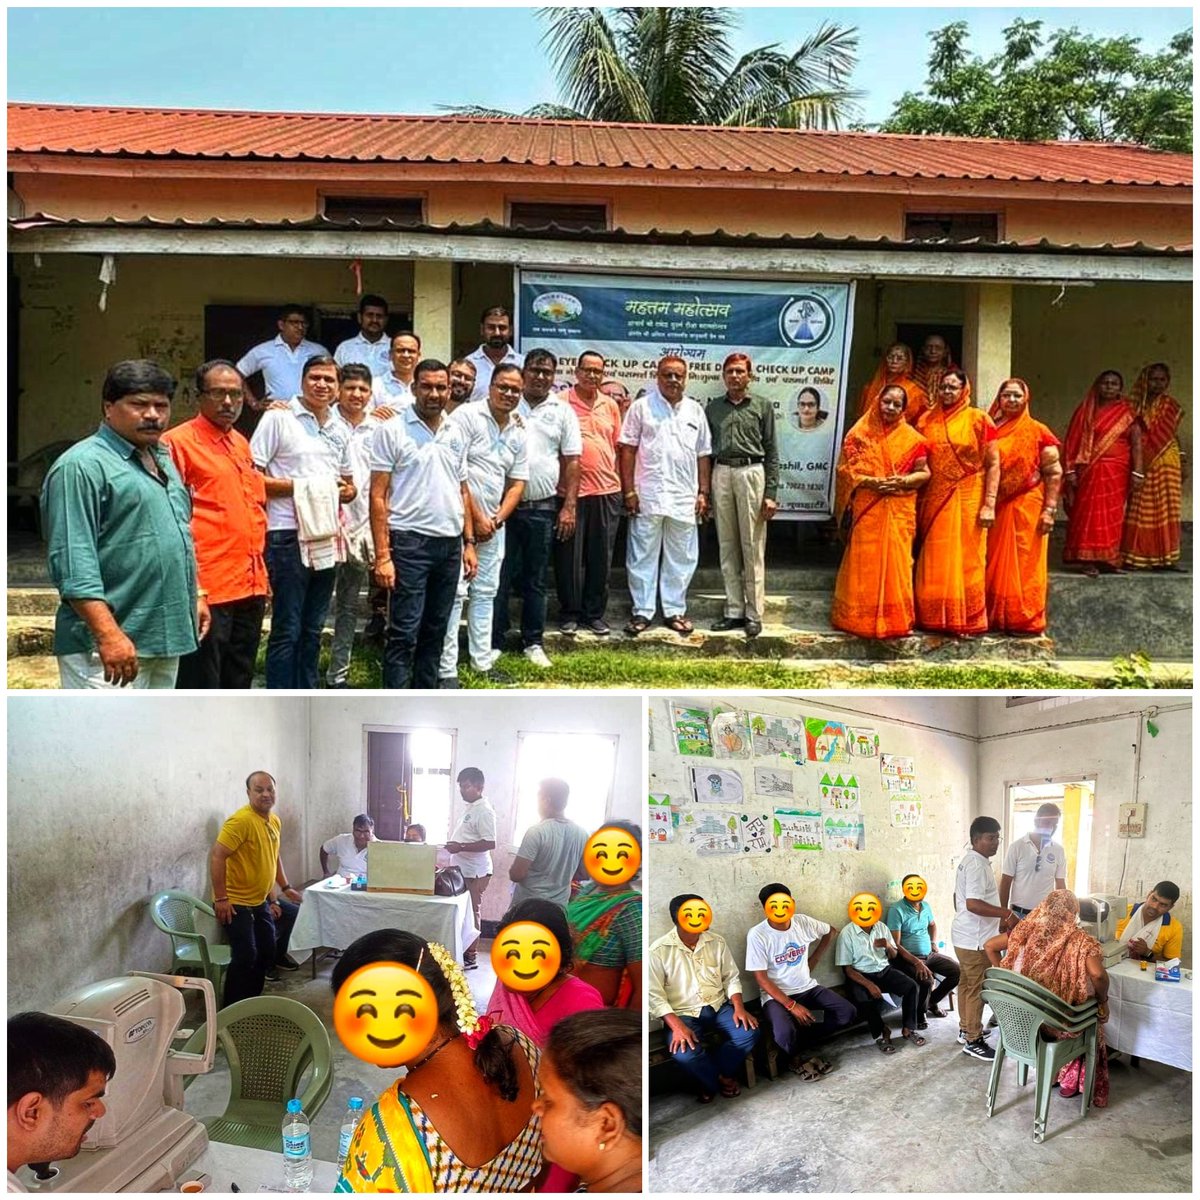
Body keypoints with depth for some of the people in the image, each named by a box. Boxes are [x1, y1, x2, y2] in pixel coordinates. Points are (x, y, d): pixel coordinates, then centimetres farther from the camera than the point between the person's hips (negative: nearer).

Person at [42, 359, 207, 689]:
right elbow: (73, 564, -19)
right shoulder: (82, 465, -12)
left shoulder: (163, 459, 17)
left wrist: (195, 596, 23)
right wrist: (108, 635, -25)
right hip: (109, 647, -9)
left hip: (164, 635, 9)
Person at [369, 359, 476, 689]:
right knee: (404, 634, -4)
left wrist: (469, 543, 10)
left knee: (435, 631, 13)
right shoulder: (392, 431, -5)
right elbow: (378, 496, -8)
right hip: (410, 541, -6)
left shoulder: (457, 432, 11)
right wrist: (382, 555, -15)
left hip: (450, 543, 6)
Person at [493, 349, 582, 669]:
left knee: (535, 580, 10)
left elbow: (572, 462, 5)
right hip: (504, 504, -1)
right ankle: (493, 643, 13)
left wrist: (569, 507, -2)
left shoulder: (563, 411, 5)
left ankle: (533, 643, 20)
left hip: (543, 508, 1)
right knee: (500, 578, 3)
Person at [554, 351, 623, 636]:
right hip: (571, 490, -4)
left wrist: (617, 481, 13)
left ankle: (594, 613, 19)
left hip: (606, 490, 4)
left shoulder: (610, 405, 12)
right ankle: (569, 612, 16)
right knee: (569, 555, 4)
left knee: (601, 556, 8)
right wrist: (561, 482, -5)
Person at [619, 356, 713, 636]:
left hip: (685, 498, 3)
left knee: (681, 558, 9)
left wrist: (703, 493, 4)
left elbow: (704, 455, 11)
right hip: (648, 496, -3)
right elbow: (628, 450, -2)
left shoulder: (696, 411, 10)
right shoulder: (641, 407, 1)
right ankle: (642, 611, 12)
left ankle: (674, 610, 19)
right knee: (643, 556, 3)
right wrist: (629, 491, -8)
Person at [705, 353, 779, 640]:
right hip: (721, 474, 3)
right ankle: (733, 611, 12)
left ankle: (754, 613, 4)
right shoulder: (713, 407, 14)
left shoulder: (762, 406, 6)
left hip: (751, 472, -3)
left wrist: (771, 493, -4)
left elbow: (771, 451, 3)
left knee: (752, 547, -2)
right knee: (727, 546, 5)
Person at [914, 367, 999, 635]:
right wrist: (916, 502, 4)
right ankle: (933, 618, 16)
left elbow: (993, 464, -4)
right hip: (934, 501, 3)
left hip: (967, 501, -3)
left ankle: (968, 620, 9)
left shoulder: (979, 419, -2)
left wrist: (989, 504, -11)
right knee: (934, 561, 6)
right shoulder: (926, 420, 8)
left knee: (966, 560, 0)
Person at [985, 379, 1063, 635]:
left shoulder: (1037, 431, 0)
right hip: (997, 509, 3)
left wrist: (1049, 510, -10)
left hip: (1027, 508, -3)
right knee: (996, 565, 7)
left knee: (1025, 565, 1)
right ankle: (996, 617, 17)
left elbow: (1054, 473, -3)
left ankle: (1026, 620, 8)